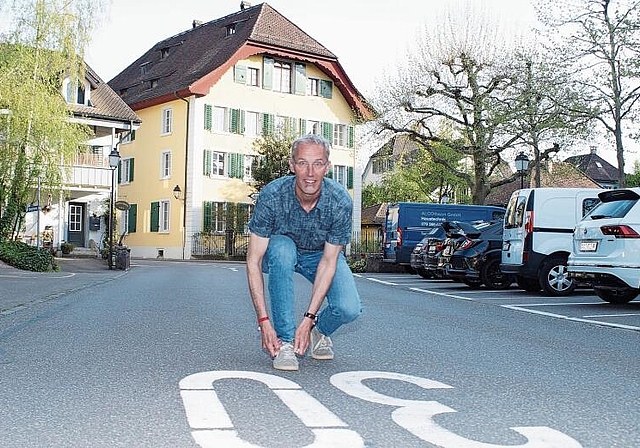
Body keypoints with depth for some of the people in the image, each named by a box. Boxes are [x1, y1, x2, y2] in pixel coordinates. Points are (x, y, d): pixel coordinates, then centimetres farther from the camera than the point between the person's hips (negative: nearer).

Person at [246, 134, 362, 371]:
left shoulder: (340, 202, -29)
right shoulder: (272, 196, -31)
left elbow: (328, 261, -23)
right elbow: (253, 262, -29)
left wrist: (309, 318, -30)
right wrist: (264, 321, -35)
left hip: (320, 254, 1)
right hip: (280, 250, 0)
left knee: (349, 309, -25)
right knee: (282, 249, -38)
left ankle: (320, 331, 12)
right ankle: (285, 341, -26)